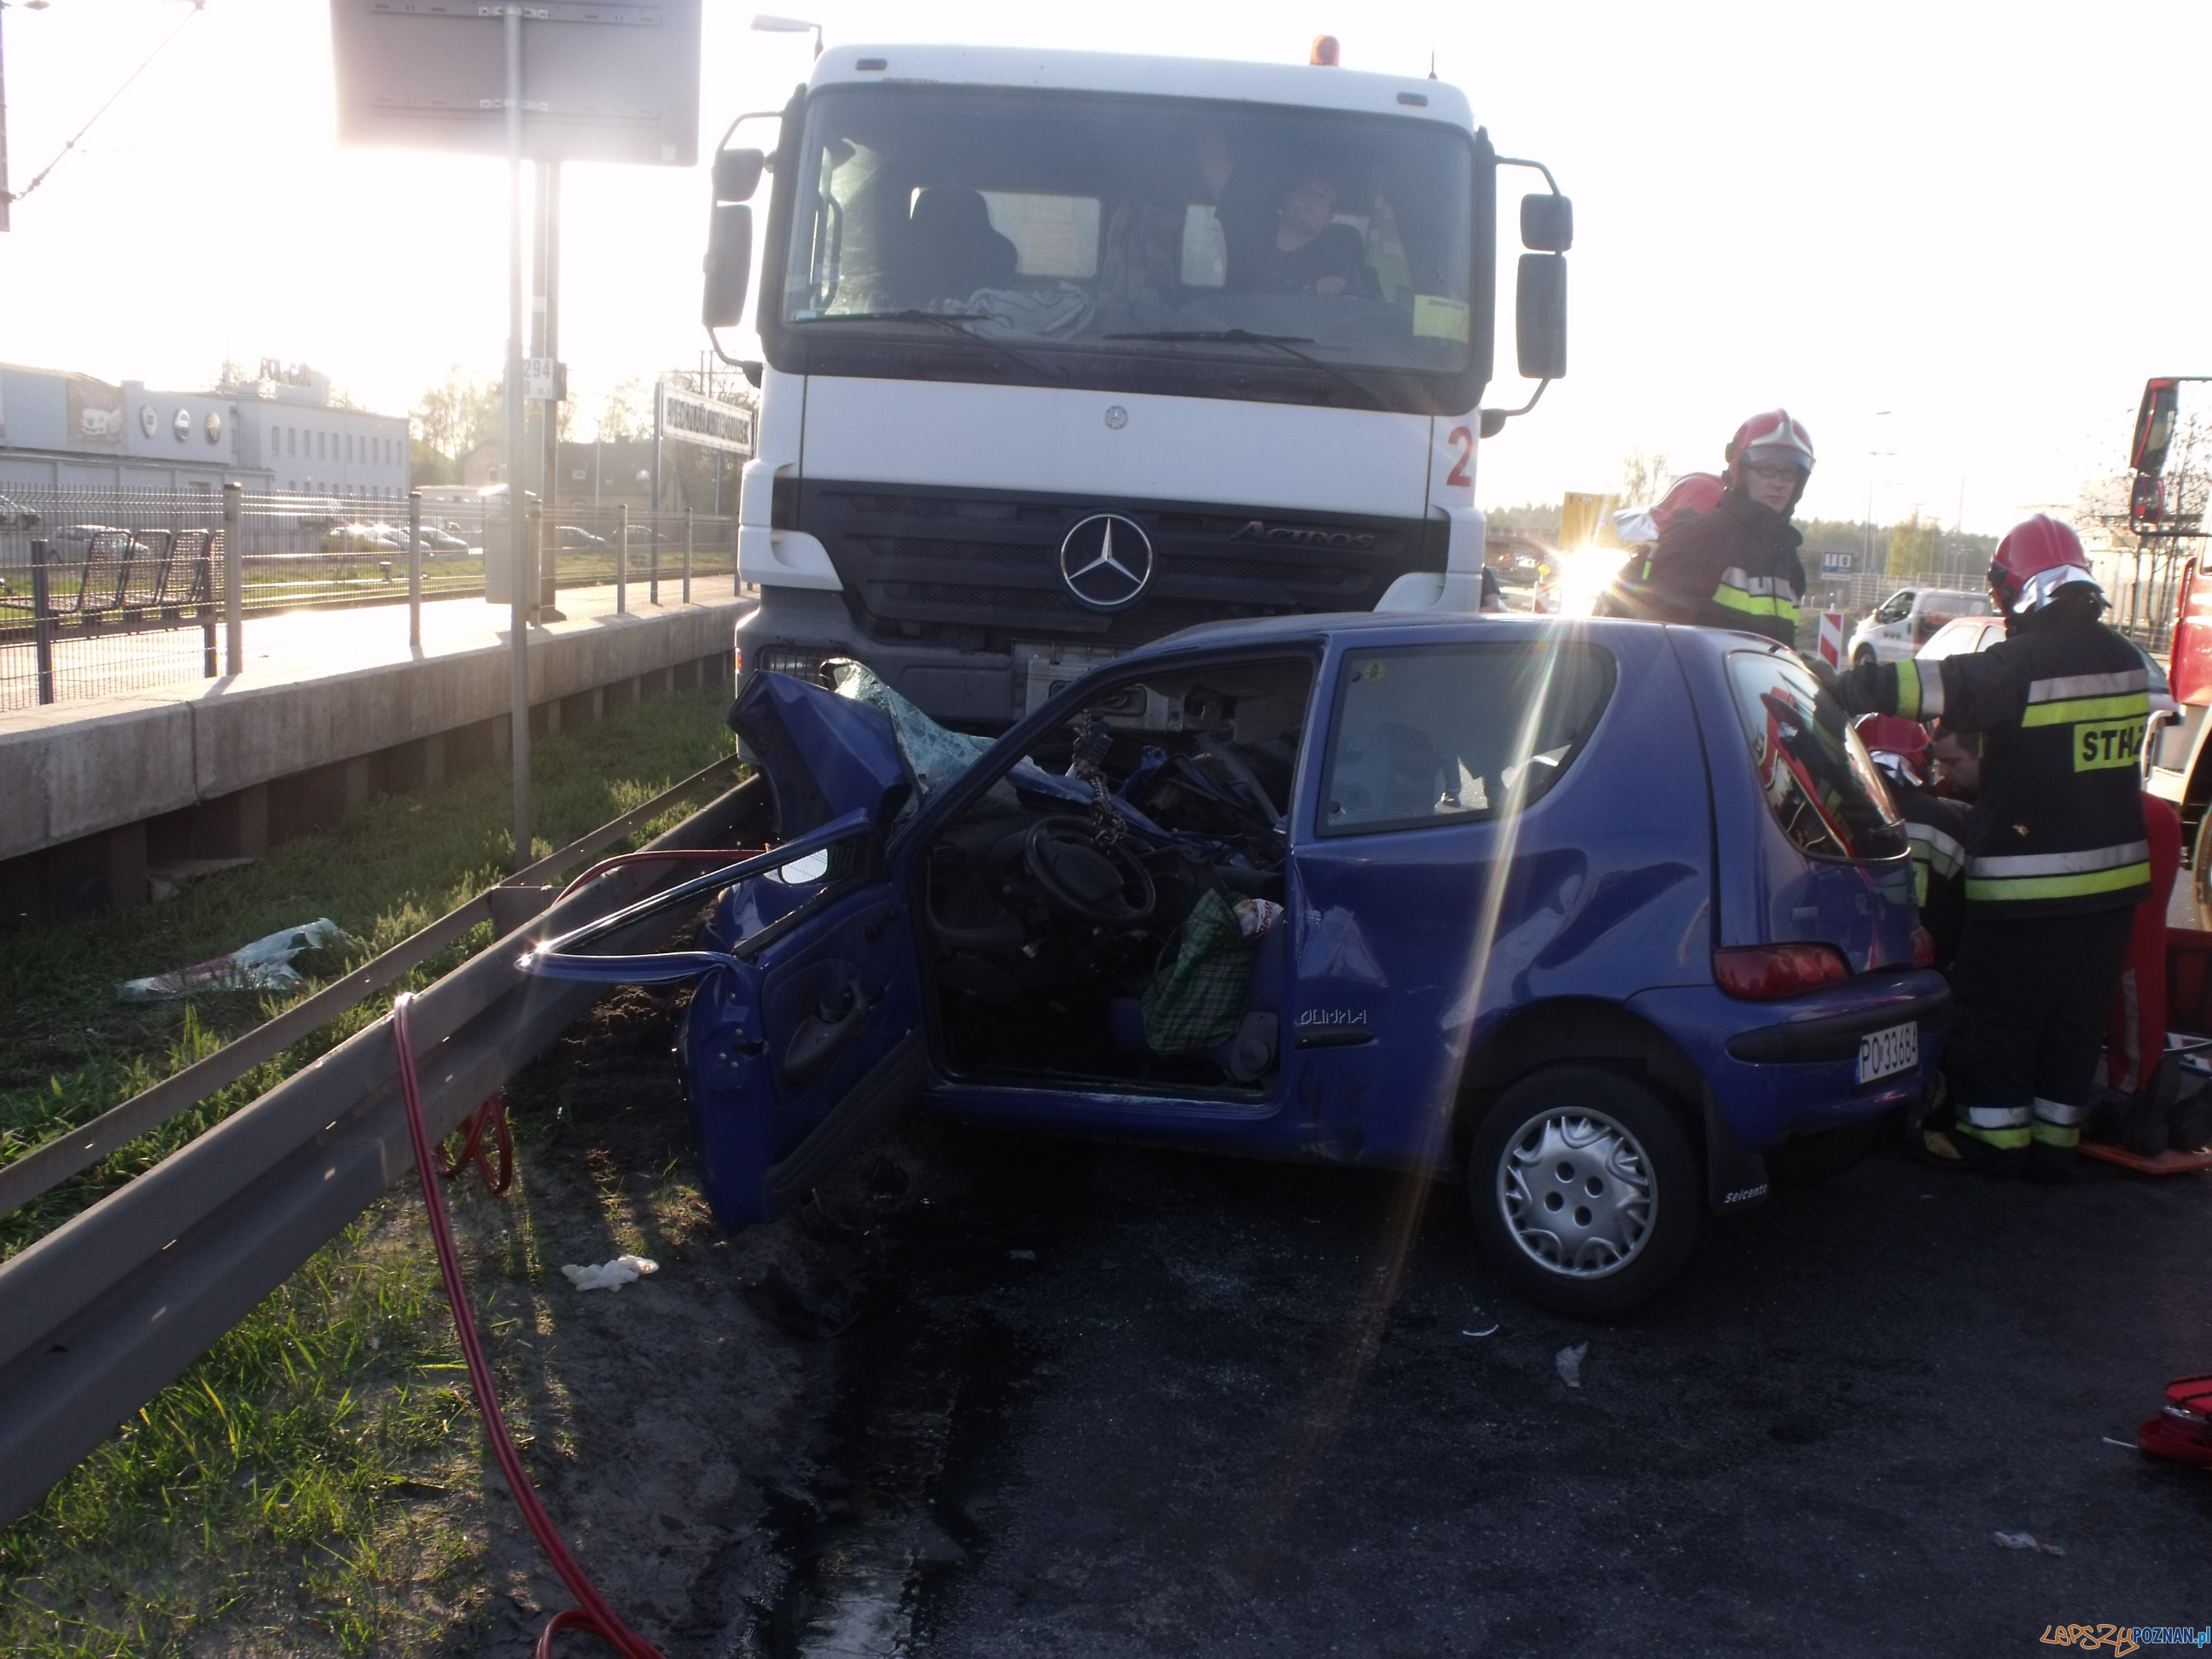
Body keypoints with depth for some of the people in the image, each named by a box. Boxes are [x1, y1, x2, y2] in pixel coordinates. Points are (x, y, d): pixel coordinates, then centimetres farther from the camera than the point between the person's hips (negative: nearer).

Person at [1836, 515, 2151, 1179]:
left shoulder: (2022, 664, -19)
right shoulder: (2126, 660, 5)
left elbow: (1925, 685, -26)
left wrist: (1844, 685, -13)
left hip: (2028, 884, -7)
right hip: (2114, 876, 7)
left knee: (1997, 1012, 7)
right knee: (2076, 1015, 15)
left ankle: (1993, 1137, 14)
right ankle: (2055, 1140, 24)